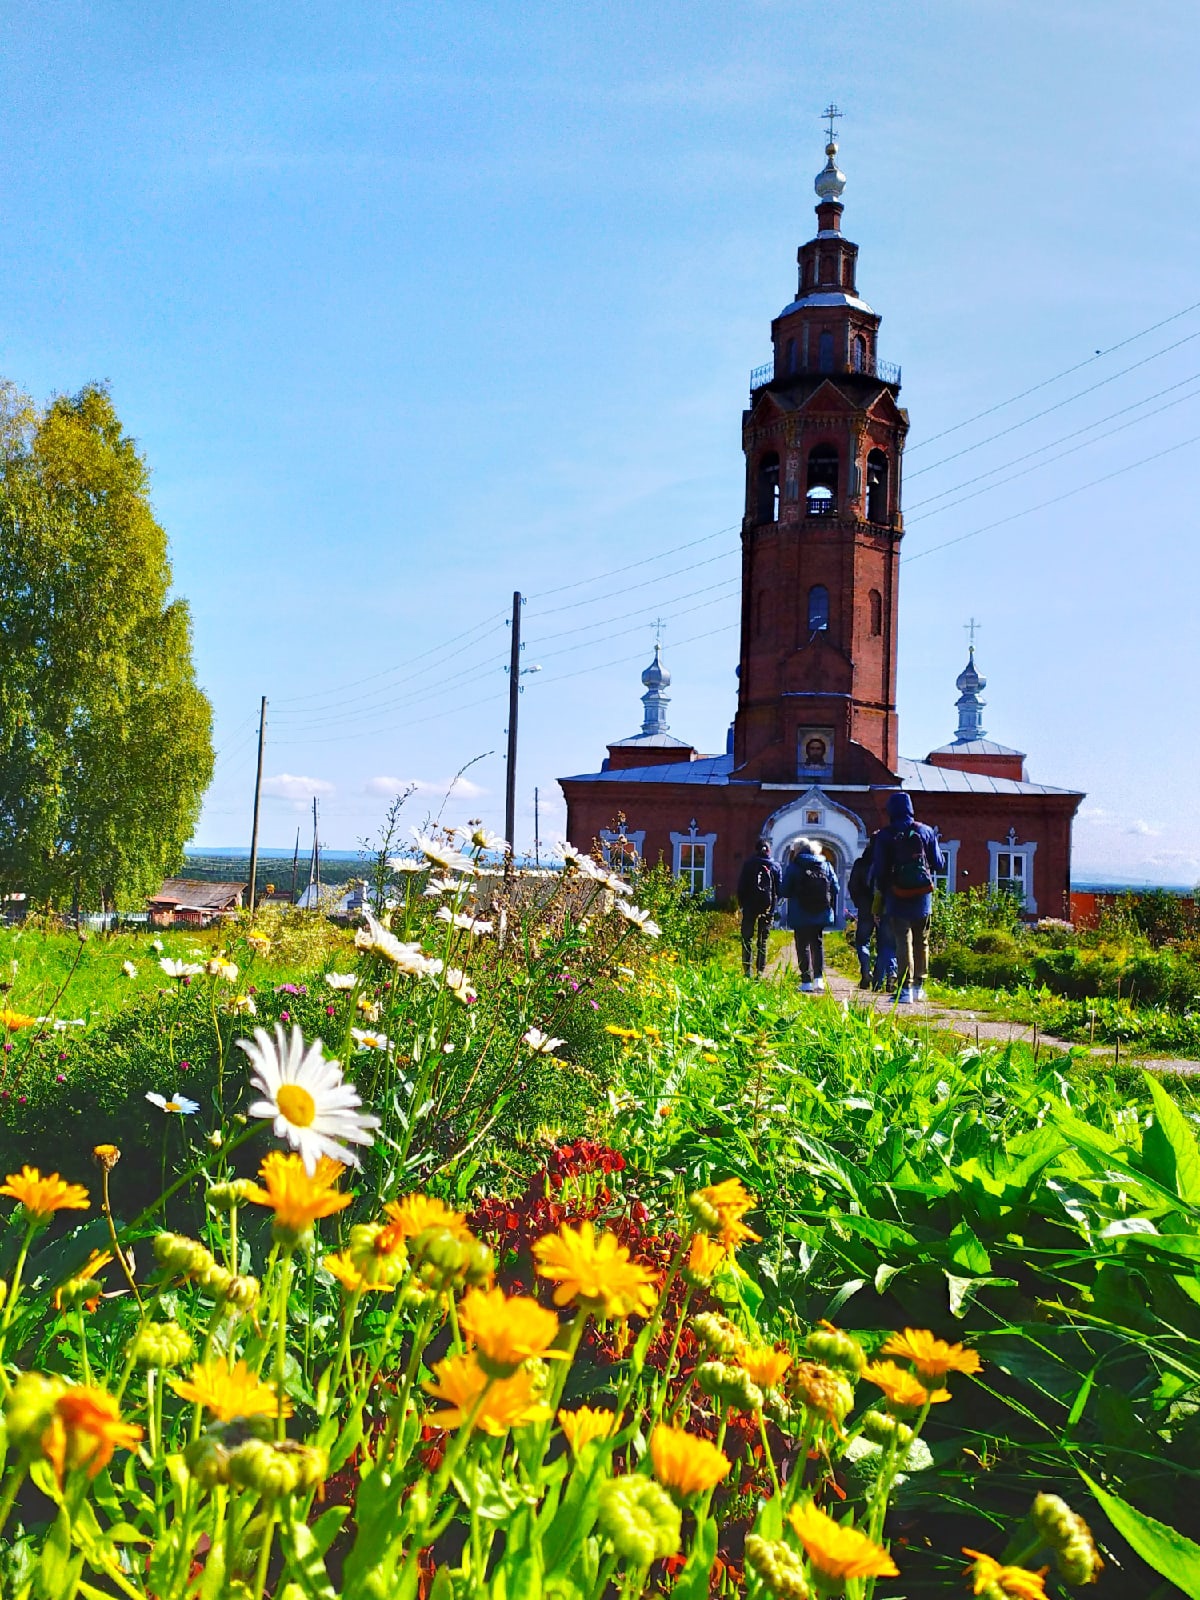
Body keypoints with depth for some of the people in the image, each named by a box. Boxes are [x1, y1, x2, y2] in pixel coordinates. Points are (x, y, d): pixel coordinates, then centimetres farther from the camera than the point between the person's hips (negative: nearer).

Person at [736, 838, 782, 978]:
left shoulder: (748, 864, 0)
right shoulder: (775, 867, 3)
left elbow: (741, 886, 1)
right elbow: (779, 889, 3)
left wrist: (741, 904, 8)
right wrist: (774, 905, 13)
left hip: (750, 905, -1)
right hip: (768, 907, 1)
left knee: (747, 938, 4)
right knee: (762, 940, 8)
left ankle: (747, 969, -6)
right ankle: (760, 970, 3)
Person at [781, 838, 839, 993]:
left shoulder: (794, 866, -5)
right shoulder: (826, 866, 7)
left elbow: (785, 891, -6)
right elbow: (835, 888, 5)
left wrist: (791, 896, 14)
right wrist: (832, 909, 14)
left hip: (800, 914, -3)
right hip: (821, 914, 3)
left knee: (803, 946, 2)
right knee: (817, 944, 14)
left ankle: (806, 981, -3)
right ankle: (819, 978, 1)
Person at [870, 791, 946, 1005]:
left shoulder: (884, 836, -5)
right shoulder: (926, 832, 1)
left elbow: (879, 870, -4)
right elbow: (939, 864, 4)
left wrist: (883, 893, 12)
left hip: (898, 898, -2)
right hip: (923, 898, 2)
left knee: (903, 943, -3)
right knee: (921, 943, 16)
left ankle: (905, 989, -11)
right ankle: (919, 986, 21)